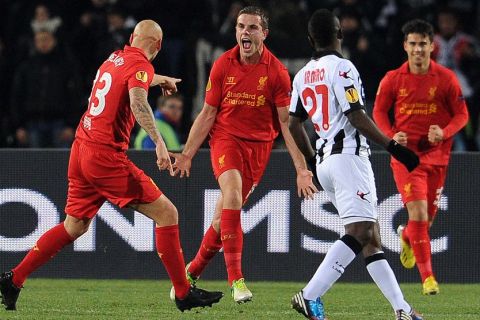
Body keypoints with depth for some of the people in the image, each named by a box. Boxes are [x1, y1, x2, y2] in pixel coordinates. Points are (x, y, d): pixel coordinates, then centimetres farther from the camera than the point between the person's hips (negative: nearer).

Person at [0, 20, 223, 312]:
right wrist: (159, 142, -36)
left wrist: (159, 79, 59)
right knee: (167, 214, -4)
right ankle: (184, 294, -3)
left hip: (81, 150, 9)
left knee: (75, 226, 19)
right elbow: (138, 102, -28)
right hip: (106, 155, -9)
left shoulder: (115, 58, 17)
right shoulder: (140, 65, -9)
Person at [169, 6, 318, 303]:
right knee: (232, 193, -25)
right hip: (225, 137, -1)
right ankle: (236, 279, -27)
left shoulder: (276, 71, -6)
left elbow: (286, 122, -5)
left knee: (223, 216, 2)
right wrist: (187, 153, 0)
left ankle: (193, 271, 25)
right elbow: (208, 114, 5)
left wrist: (301, 168, -11)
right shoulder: (222, 66, -3)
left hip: (259, 144, 1)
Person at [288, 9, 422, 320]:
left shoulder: (303, 75, 15)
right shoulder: (341, 67, -8)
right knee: (359, 233, -15)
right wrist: (394, 147, -11)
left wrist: (313, 159, 30)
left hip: (325, 160, 9)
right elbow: (357, 117, -14)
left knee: (371, 236, 8)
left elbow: (294, 124, 18)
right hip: (349, 155, -9)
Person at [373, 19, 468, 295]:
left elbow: (462, 114, 2)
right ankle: (427, 276, -13)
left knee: (428, 216, 11)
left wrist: (444, 133, -18)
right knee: (418, 210, -17)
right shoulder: (393, 80, -3)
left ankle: (407, 237, 49)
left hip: (437, 155, 2)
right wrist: (391, 135, -11)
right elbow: (379, 111, 8)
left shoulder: (446, 78, -3)